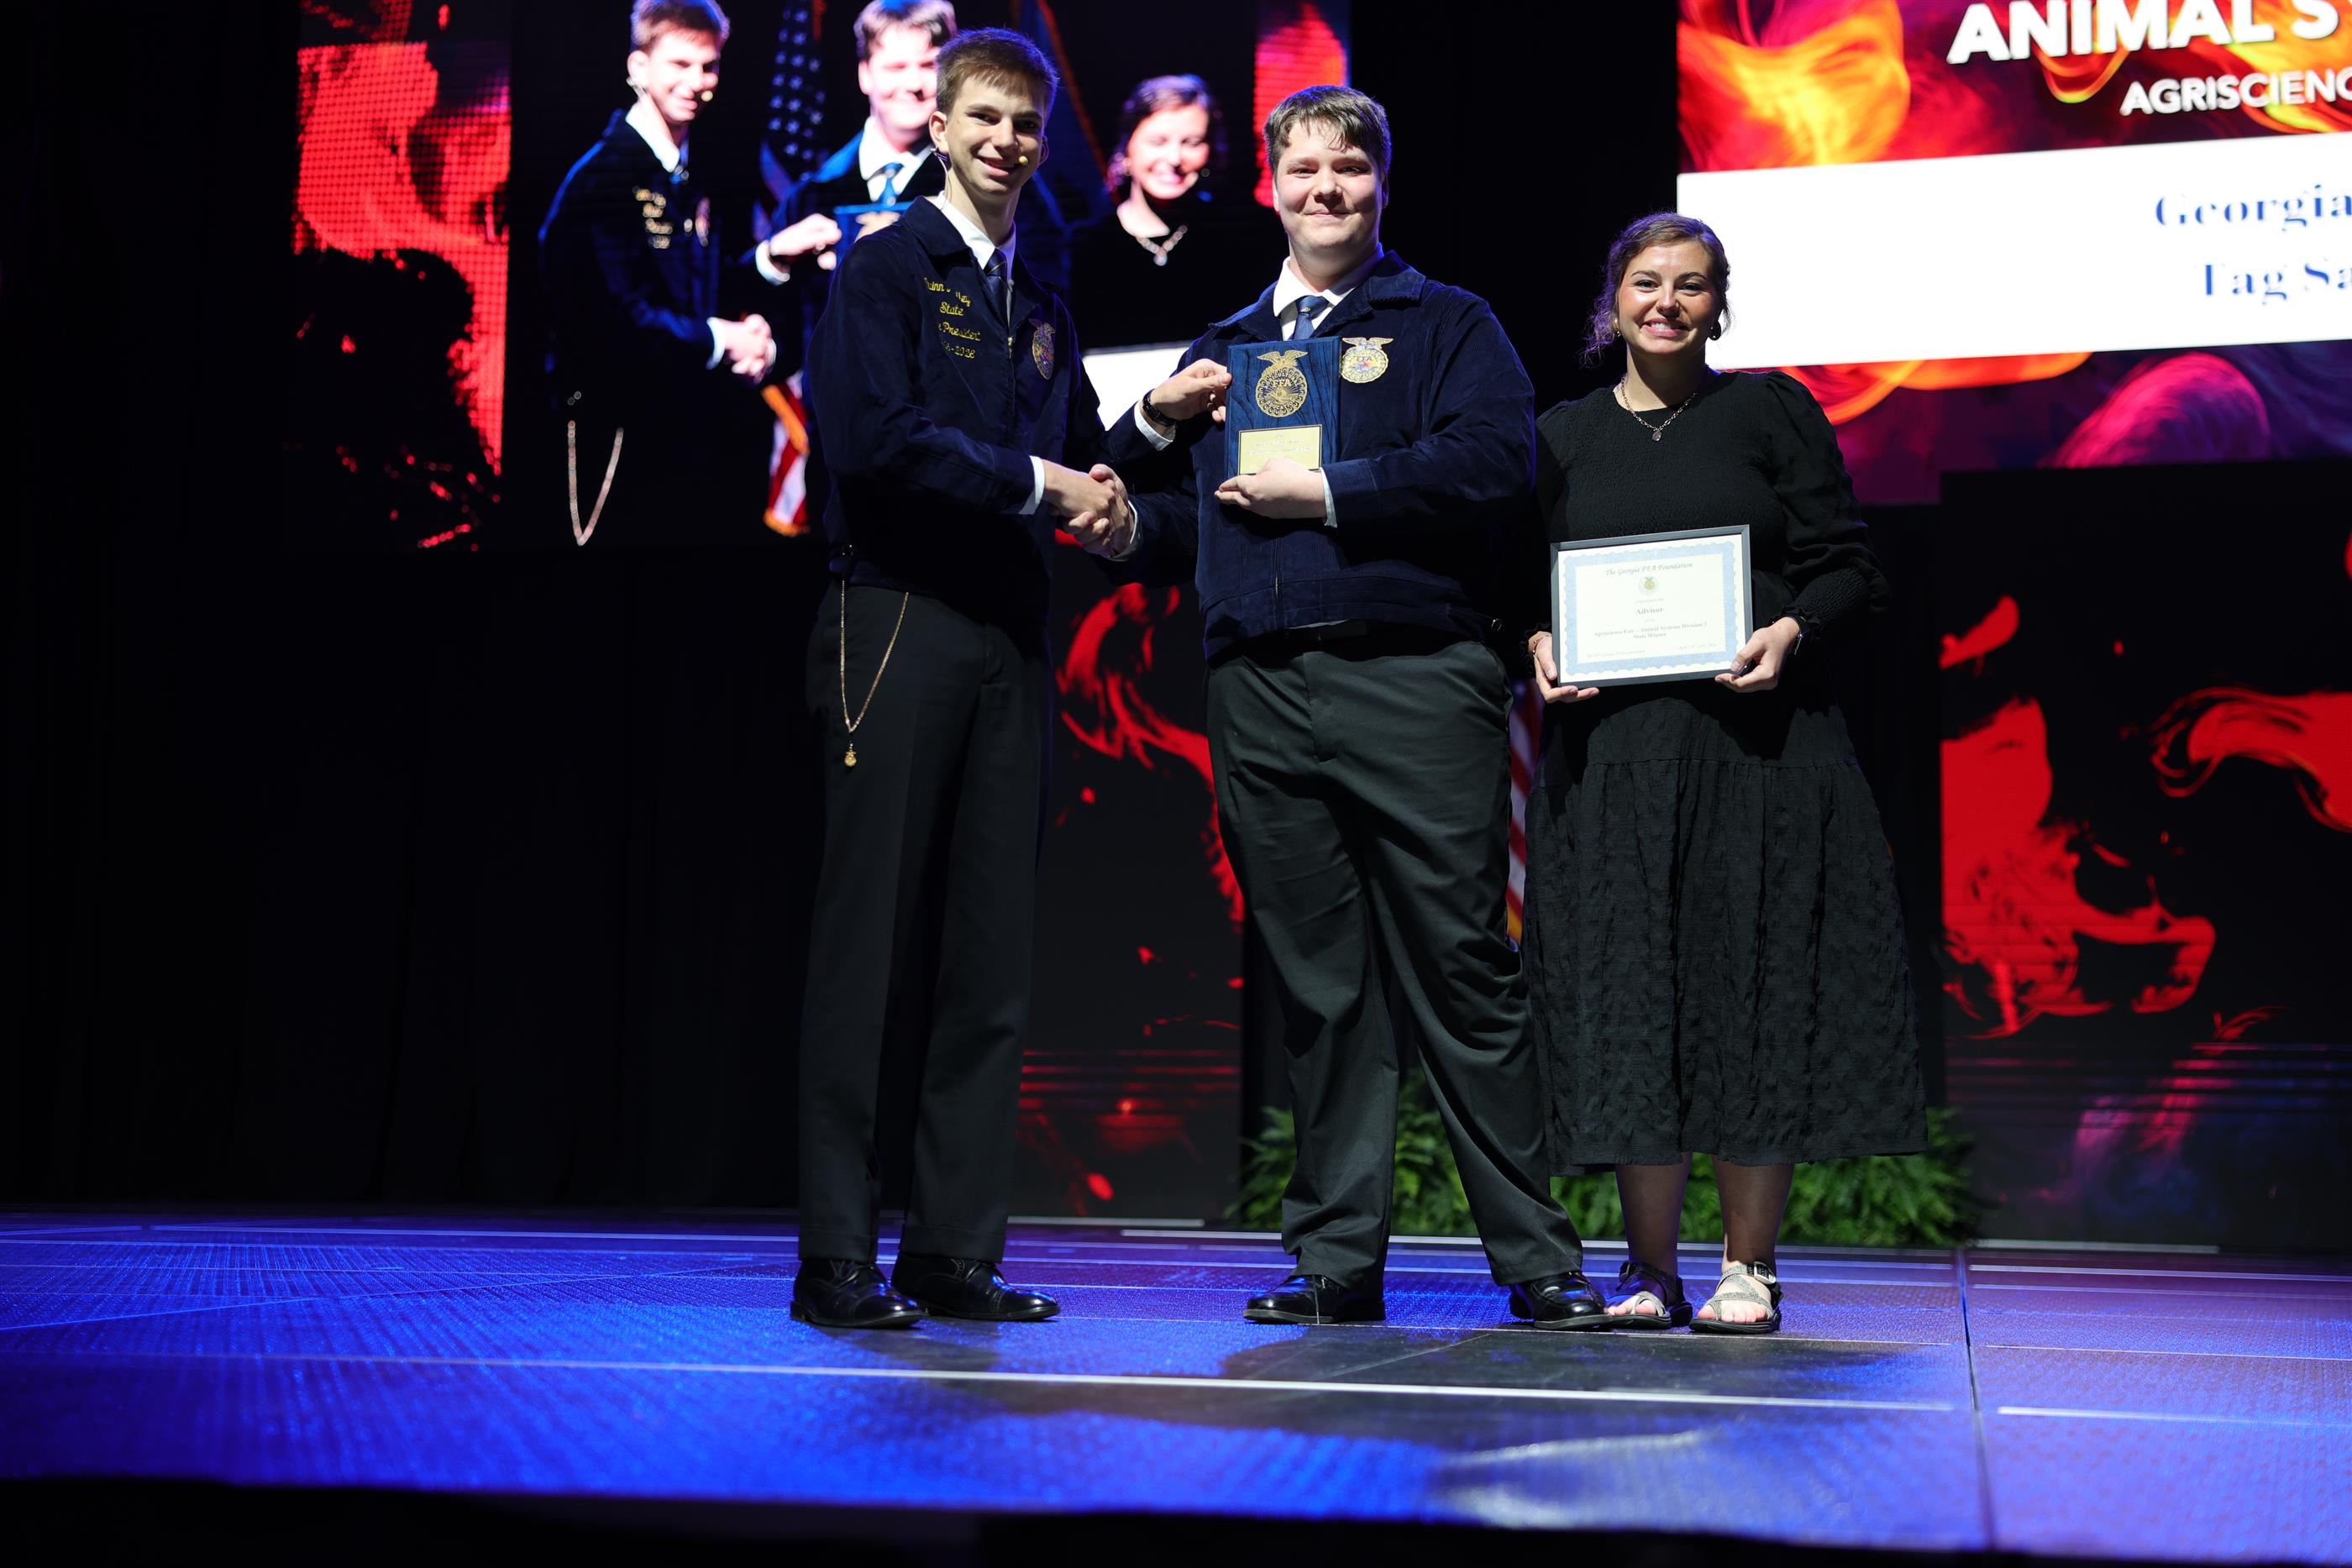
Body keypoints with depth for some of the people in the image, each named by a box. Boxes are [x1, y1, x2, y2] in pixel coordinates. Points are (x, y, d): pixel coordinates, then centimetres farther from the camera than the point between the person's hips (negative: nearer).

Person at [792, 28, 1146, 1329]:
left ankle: (956, 1249, 12)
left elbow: (1074, 455, 27)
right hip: (898, 625, -6)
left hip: (1010, 641, 7)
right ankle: (836, 1258, 1)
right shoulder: (886, 265, 1)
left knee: (993, 956, 5)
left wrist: (1108, 495, 4)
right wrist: (1035, 482, -8)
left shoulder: (1039, 308, 22)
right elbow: (875, 436, -13)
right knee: (868, 943, -5)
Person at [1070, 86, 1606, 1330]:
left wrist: (1326, 491, -10)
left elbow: (1496, 465, -8)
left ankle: (1535, 1259, 6)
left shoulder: (1446, 325, 9)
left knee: (1461, 972, -3)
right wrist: (1127, 526, 0)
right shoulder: (1221, 352, 23)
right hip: (1261, 697, 4)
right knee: (1316, 984, 6)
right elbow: (1187, 521, 22)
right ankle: (1337, 1261, 14)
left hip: (1413, 684, -4)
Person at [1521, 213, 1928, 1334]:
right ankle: (1649, 1268, 10)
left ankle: (1749, 1265, 8)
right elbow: (1525, 588, 15)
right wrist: (1542, 646, -6)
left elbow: (1849, 570, 4)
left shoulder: (1773, 411, 9)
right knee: (1629, 993, 1)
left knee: (1753, 986, -2)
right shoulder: (1562, 438, 15)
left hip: (1758, 740, -1)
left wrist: (1787, 632, -14)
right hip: (1609, 746, 2)